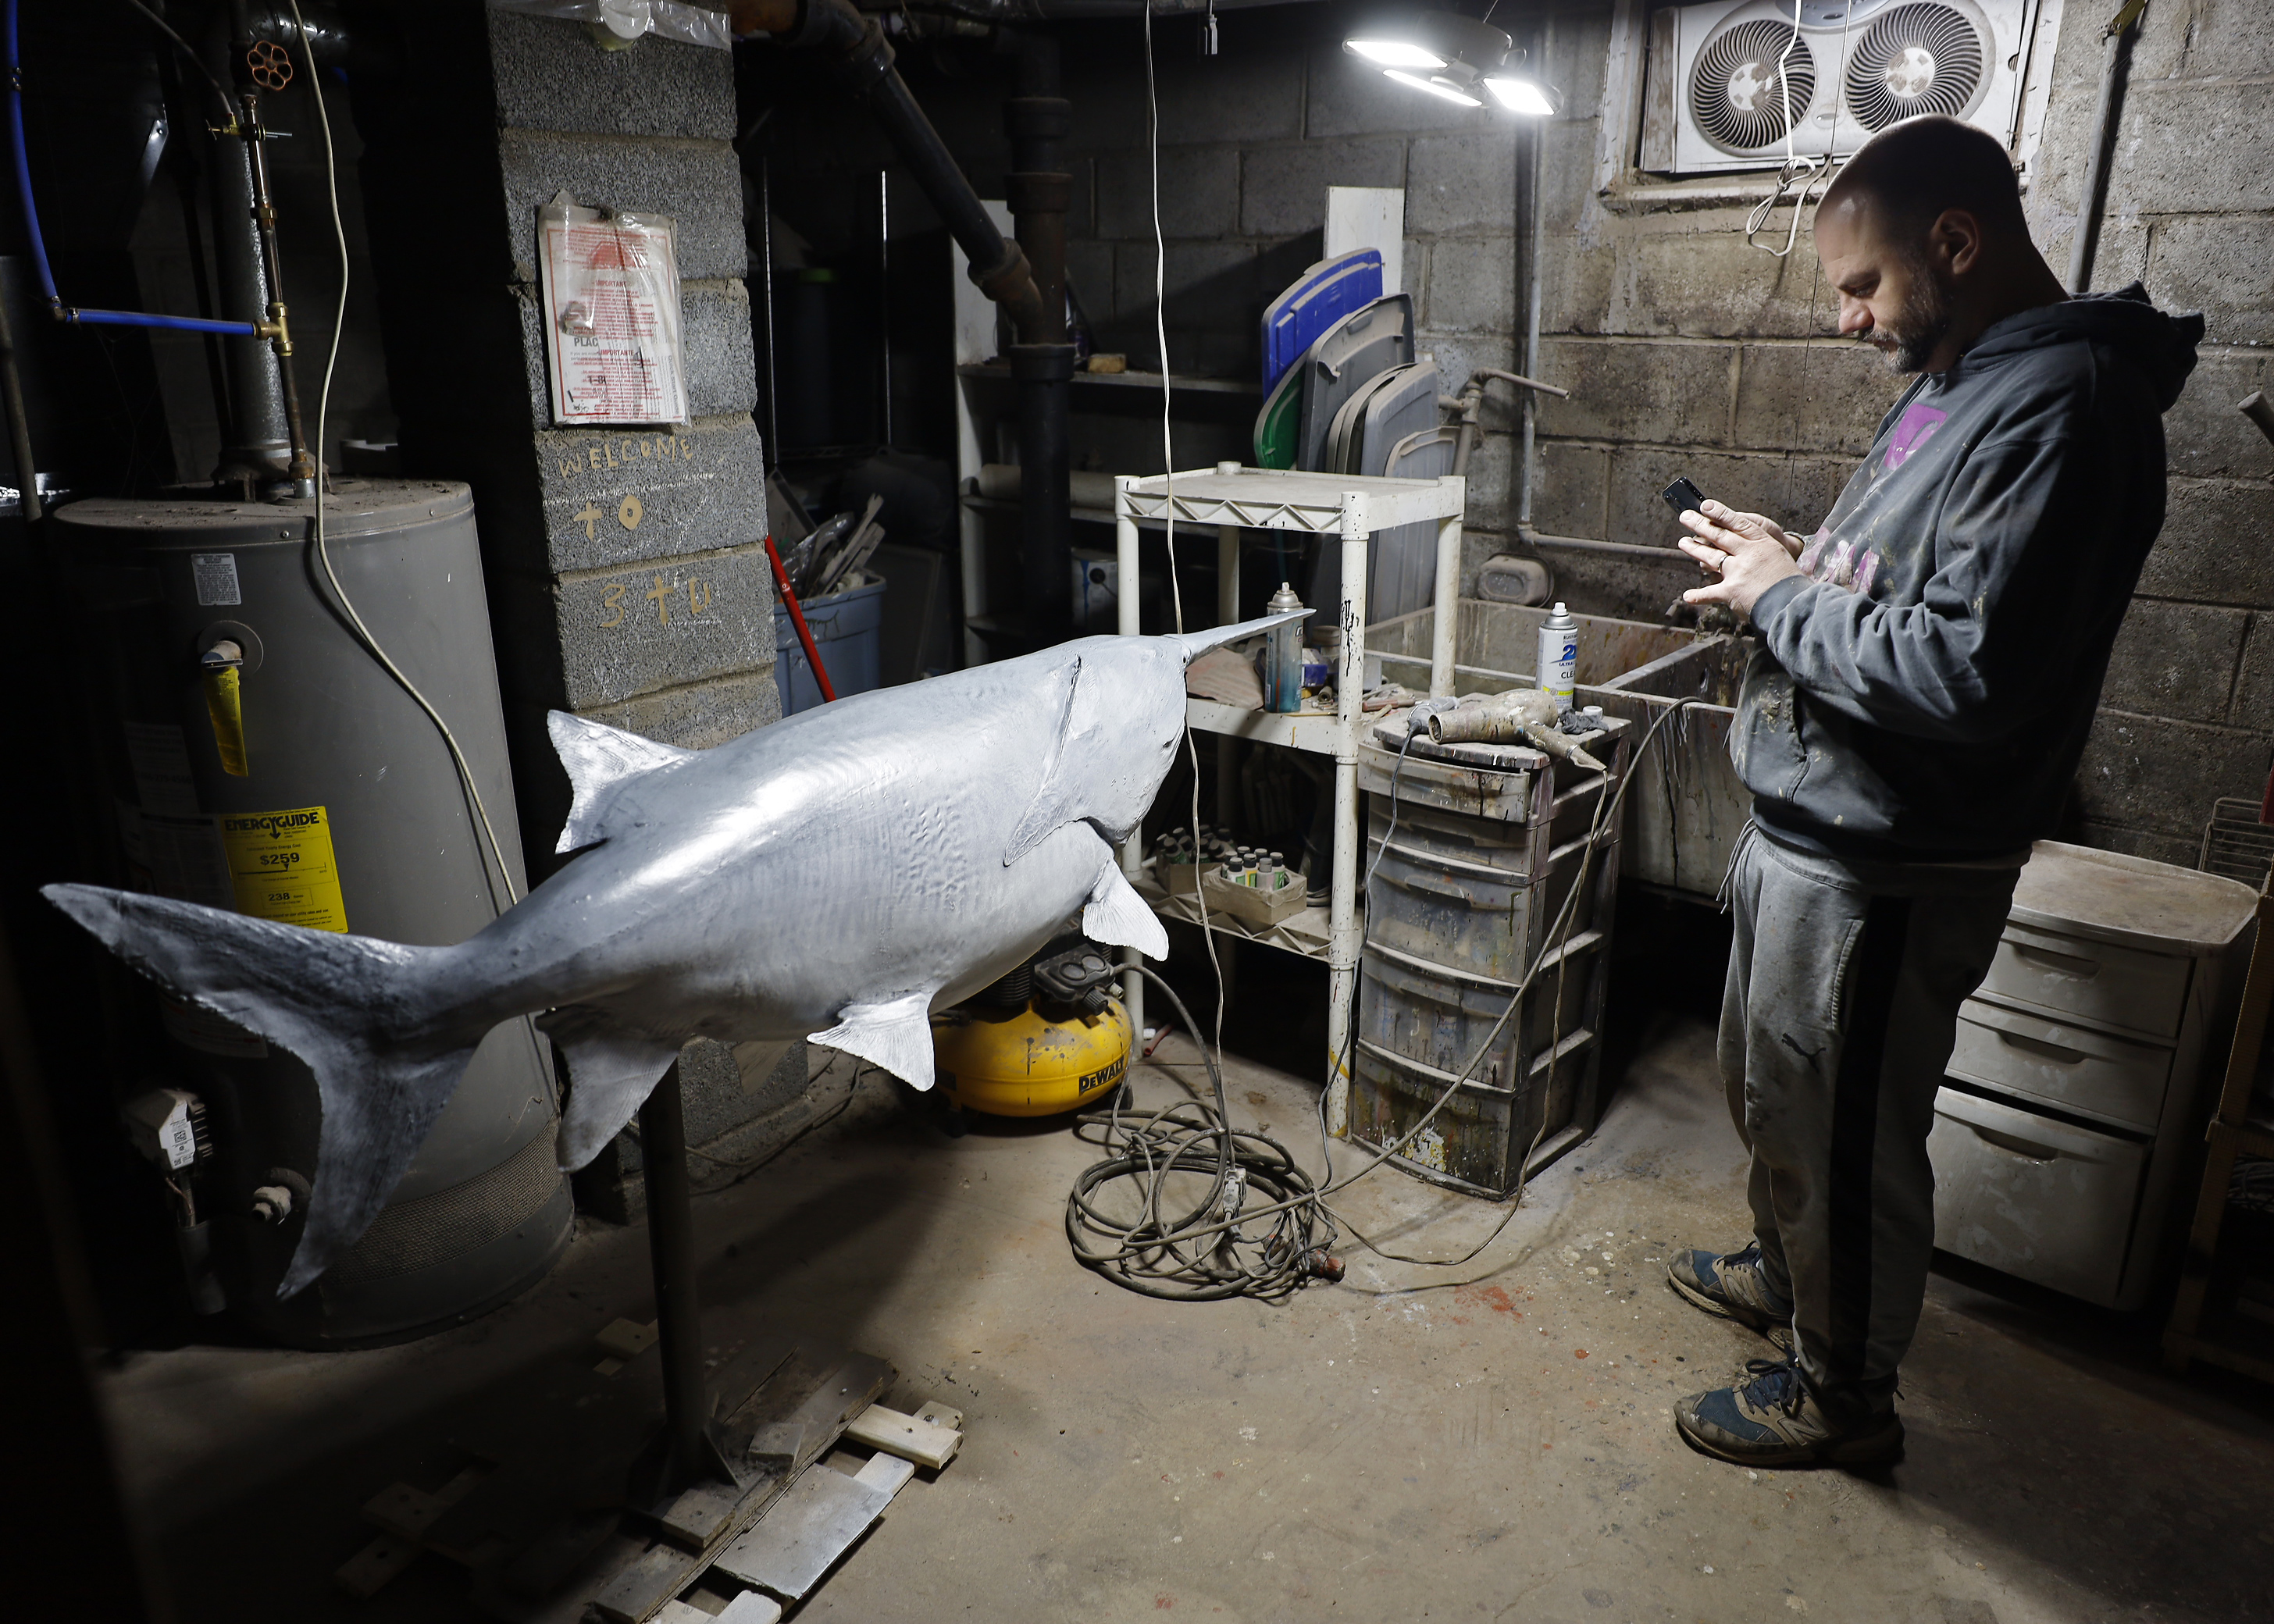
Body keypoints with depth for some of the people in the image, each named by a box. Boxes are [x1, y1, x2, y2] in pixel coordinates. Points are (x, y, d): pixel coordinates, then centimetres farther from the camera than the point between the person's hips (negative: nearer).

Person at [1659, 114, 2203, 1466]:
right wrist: (1794, 560, 2)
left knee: (1846, 1136, 8)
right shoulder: (1959, 384, 10)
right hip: (1810, 824, 10)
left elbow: (1964, 672, -31)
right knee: (1773, 1087, 26)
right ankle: (1786, 1268, 50)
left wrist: (1783, 598, -19)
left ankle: (1842, 1392, 30)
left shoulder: (2061, 407, -23)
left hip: (1885, 869, -10)